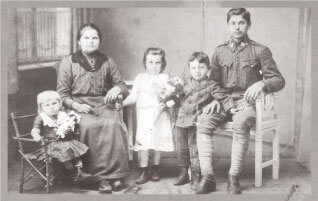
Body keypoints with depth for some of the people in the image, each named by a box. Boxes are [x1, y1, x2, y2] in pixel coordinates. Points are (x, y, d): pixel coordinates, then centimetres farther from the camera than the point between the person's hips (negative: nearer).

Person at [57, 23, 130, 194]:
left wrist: (117, 88, -4)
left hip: (103, 104, 2)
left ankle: (116, 174, -27)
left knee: (114, 124, -33)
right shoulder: (68, 62, 8)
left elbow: (122, 86, 21)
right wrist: (76, 105, -14)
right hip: (79, 106, -2)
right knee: (90, 126, -36)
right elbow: (62, 94, 5)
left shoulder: (107, 62, 16)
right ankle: (102, 177, -28)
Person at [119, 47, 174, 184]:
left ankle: (155, 169, 21)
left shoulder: (165, 78, 8)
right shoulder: (140, 78, 11)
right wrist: (122, 103, -4)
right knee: (143, 143, -6)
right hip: (144, 114, 0)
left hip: (160, 115, 0)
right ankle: (143, 171, 0)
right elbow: (133, 96, 8)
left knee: (158, 142, 5)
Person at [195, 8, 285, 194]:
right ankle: (207, 176, -26)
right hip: (225, 101, 3)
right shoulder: (219, 52, 11)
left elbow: (279, 80, 1)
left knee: (240, 123, -36)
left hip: (247, 101, -3)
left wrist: (261, 83, -21)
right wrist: (225, 104, -6)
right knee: (203, 122, -26)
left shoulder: (260, 51, 3)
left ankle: (234, 179, -28)